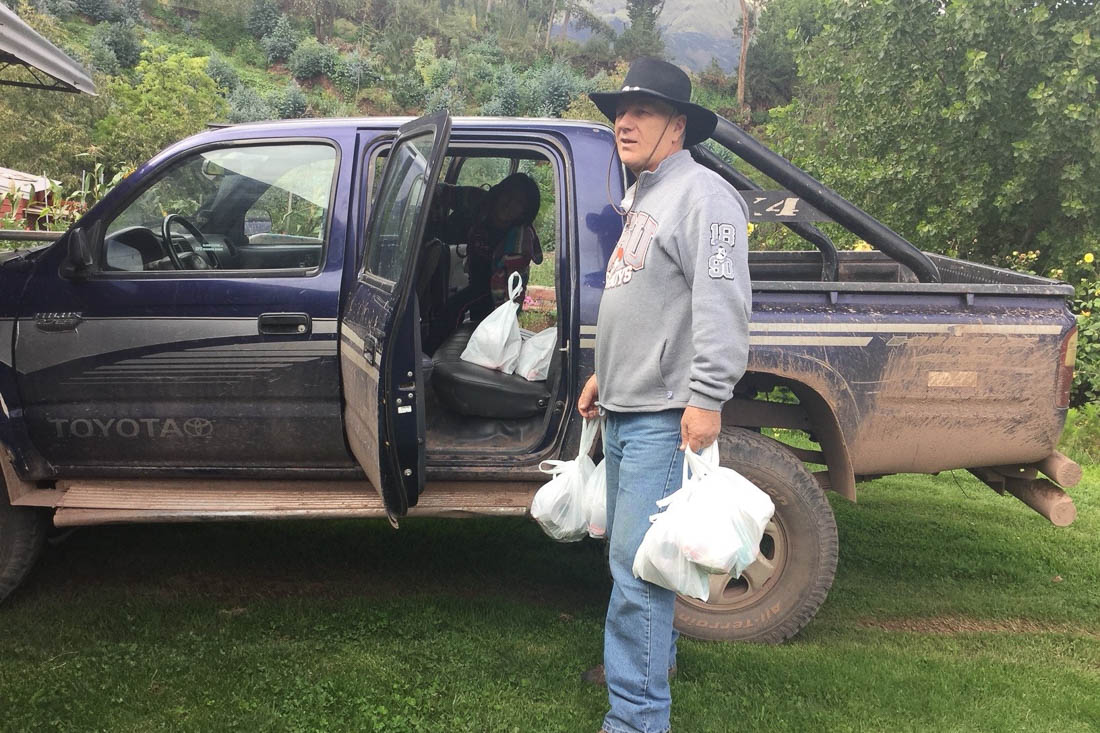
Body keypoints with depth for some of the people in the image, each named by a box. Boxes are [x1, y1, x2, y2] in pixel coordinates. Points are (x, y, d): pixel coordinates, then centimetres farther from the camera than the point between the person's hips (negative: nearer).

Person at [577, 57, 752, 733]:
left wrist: (707, 398, -26)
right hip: (626, 408, 10)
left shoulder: (701, 195, -12)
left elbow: (723, 304, -21)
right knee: (629, 548, 20)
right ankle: (655, 653, 38)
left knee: (638, 563, -11)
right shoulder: (643, 199, 19)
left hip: (666, 415, -10)